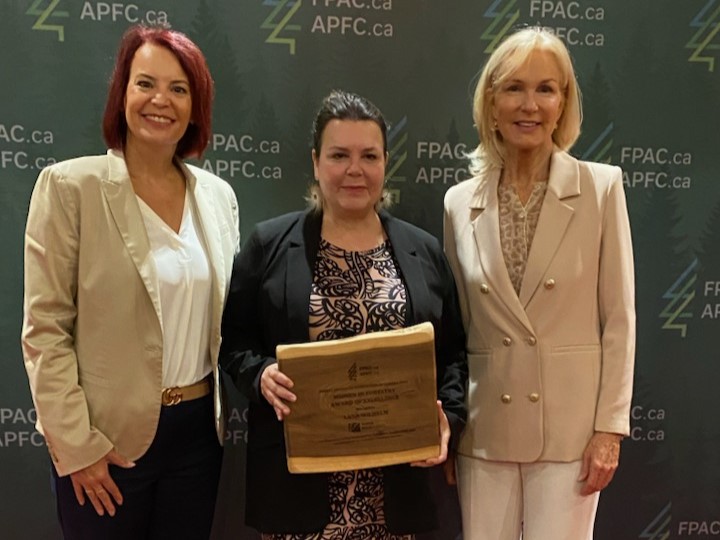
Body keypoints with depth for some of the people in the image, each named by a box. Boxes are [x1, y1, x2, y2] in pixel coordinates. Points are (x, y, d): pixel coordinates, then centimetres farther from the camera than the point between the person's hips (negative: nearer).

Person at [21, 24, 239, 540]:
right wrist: (77, 445, -12)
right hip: (108, 439, -4)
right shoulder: (70, 186, -9)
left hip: (199, 429, 4)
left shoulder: (218, 195, 4)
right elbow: (44, 330, -10)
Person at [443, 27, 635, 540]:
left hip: (570, 422, -2)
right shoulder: (460, 201, 2)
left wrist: (609, 428, -7)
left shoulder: (601, 187, -4)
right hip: (484, 424, 2)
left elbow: (619, 320, -3)